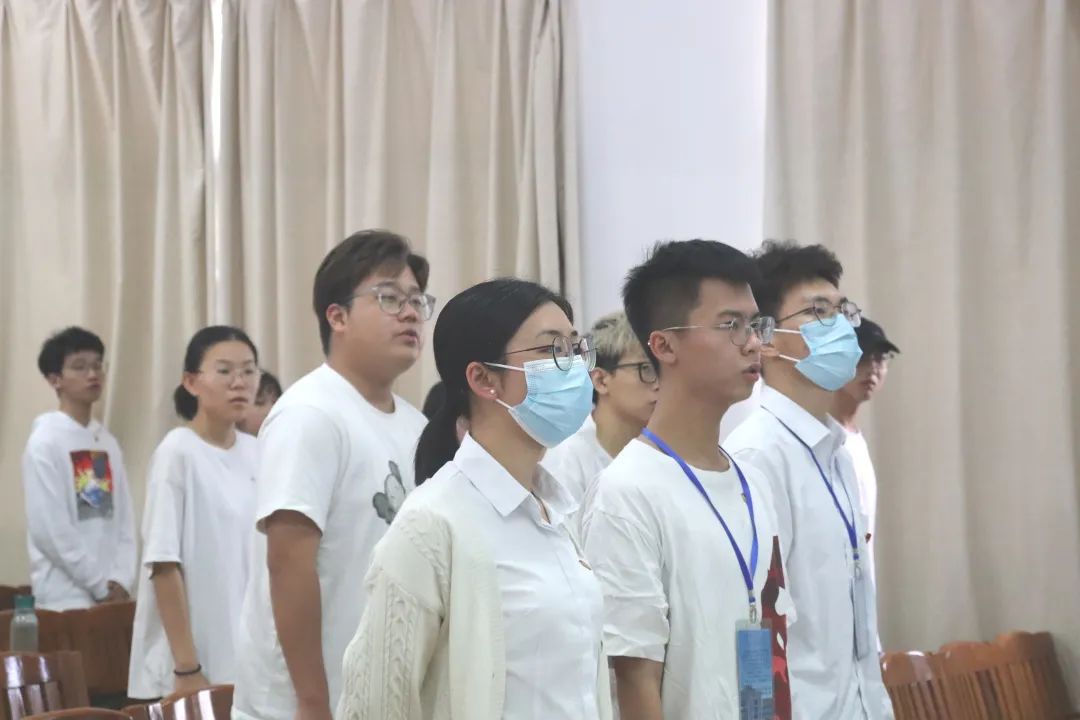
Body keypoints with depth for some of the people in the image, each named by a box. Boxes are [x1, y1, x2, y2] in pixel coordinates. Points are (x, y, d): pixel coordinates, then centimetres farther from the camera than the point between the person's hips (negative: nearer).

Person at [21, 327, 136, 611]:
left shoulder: (108, 443, 12)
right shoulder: (45, 442, -9)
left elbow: (124, 518, 10)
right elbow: (48, 529, -14)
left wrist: (121, 580, -4)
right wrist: (100, 584, -11)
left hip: (111, 592, 6)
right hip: (66, 597, -6)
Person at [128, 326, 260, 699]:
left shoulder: (257, 454, 6)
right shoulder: (177, 452, -11)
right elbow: (163, 564, -14)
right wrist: (186, 667, -16)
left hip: (250, 658, 6)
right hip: (199, 659, -6)